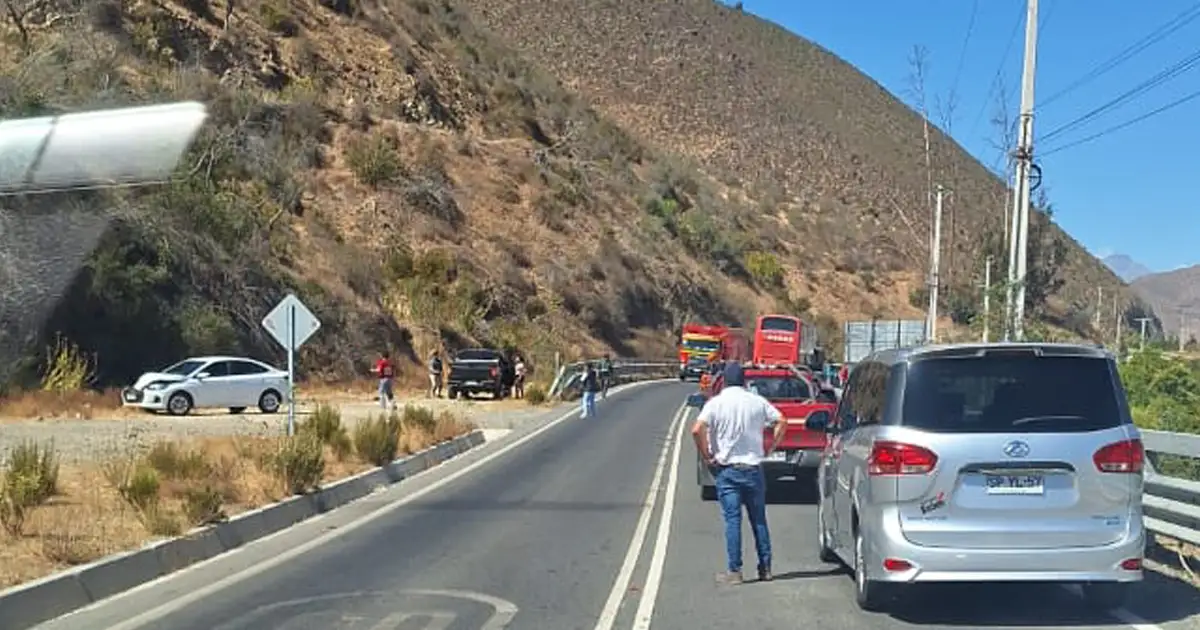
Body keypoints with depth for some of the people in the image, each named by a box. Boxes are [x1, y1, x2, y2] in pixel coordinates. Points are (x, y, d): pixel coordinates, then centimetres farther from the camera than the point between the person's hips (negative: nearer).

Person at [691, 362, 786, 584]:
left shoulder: (715, 403, -5)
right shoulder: (757, 401, 2)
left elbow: (697, 430, -18)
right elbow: (781, 422, 0)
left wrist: (706, 456, -7)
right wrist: (769, 448, 6)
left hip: (726, 469, -2)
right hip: (753, 467, 2)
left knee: (732, 520, -1)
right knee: (759, 519, 12)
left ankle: (734, 571, -3)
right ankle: (765, 568, 15)